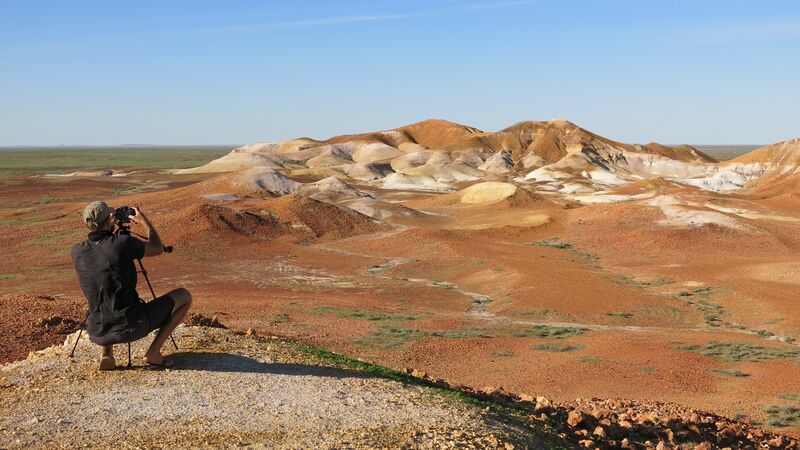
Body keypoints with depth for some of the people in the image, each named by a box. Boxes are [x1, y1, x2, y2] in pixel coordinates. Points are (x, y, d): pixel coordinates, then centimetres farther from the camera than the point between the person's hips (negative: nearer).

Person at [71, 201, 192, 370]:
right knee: (184, 296, 12)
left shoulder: (77, 252, -2)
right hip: (131, 327, -5)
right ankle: (153, 353, 3)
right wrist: (143, 221, 16)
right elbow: (157, 248, 2)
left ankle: (105, 353, 16)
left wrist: (112, 227, 24)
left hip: (97, 333, 5)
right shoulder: (123, 243, -16)